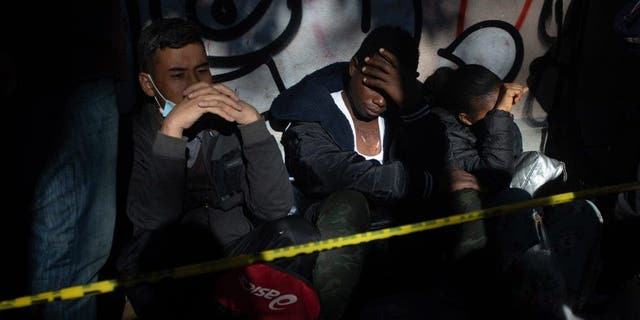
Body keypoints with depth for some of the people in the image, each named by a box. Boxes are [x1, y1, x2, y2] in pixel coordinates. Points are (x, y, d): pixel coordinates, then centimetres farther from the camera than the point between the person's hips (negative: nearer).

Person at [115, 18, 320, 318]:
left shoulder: (229, 120, -1)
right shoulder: (135, 132, -6)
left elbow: (274, 209, -14)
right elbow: (152, 221, -22)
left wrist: (252, 119, -22)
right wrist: (172, 129, -28)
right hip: (171, 272, -2)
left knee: (297, 232, -25)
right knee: (152, 246, -33)